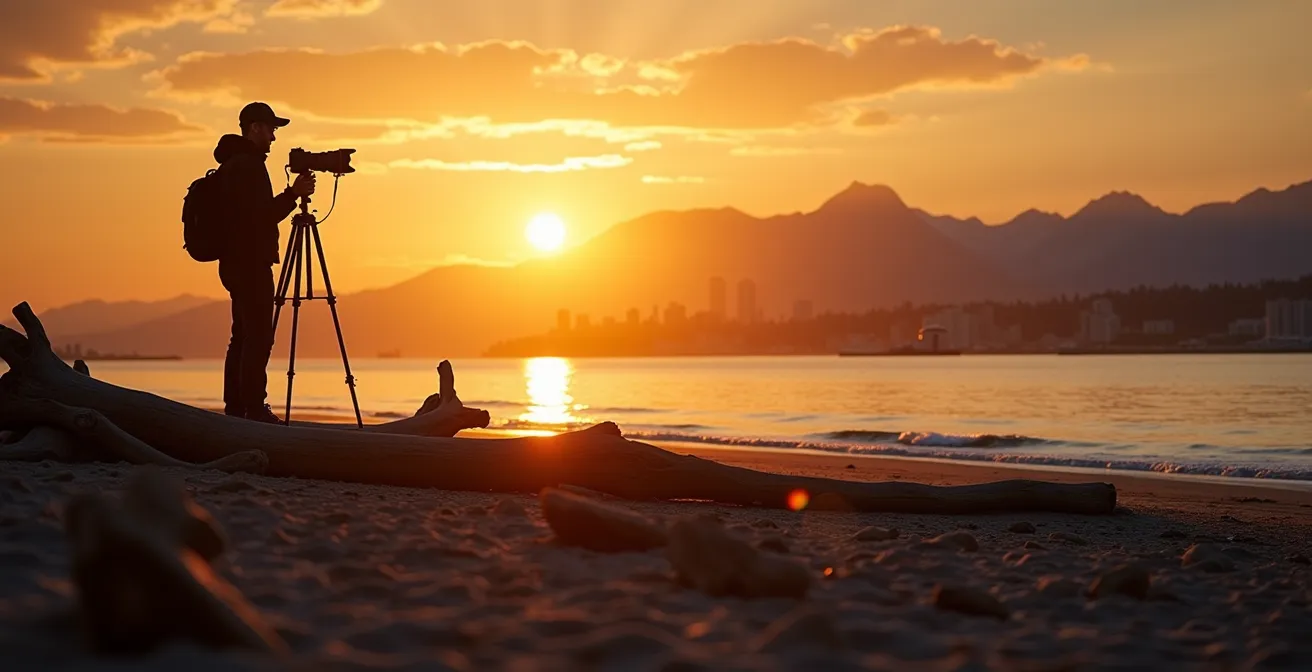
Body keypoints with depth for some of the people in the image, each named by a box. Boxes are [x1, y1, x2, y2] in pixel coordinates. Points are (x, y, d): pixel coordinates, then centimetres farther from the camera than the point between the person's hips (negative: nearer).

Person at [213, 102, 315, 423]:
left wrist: (292, 194, 16)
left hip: (237, 262, 10)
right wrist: (294, 194, -15)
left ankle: (235, 409, 12)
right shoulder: (248, 165, -13)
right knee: (258, 337, -11)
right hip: (251, 263, -10)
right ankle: (254, 410, -13)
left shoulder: (233, 164, 19)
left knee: (244, 336, 11)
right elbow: (260, 217, -19)